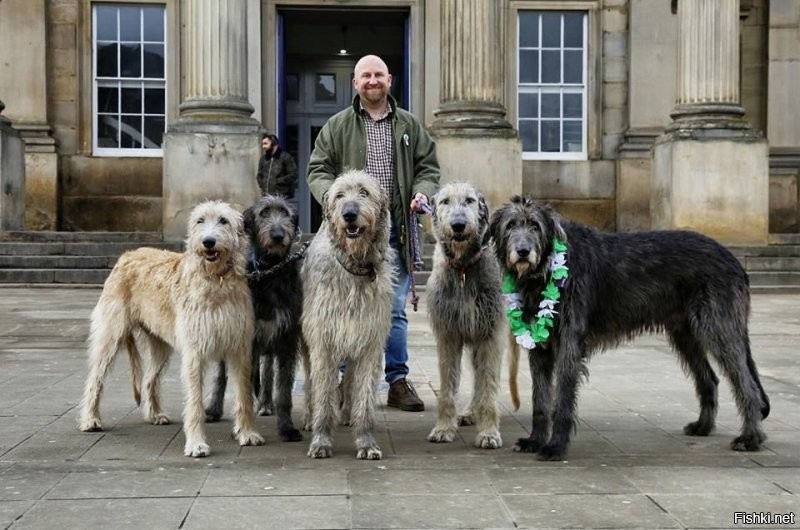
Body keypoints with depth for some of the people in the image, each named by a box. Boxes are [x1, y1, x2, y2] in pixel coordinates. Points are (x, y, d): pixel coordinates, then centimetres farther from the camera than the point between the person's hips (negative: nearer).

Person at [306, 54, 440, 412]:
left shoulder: (409, 126, 14)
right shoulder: (337, 126, 8)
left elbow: (428, 167, 15)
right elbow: (318, 169, 4)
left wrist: (422, 192, -6)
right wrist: (331, 195, -16)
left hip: (395, 228, 2)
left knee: (395, 308, 5)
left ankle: (398, 381, 13)